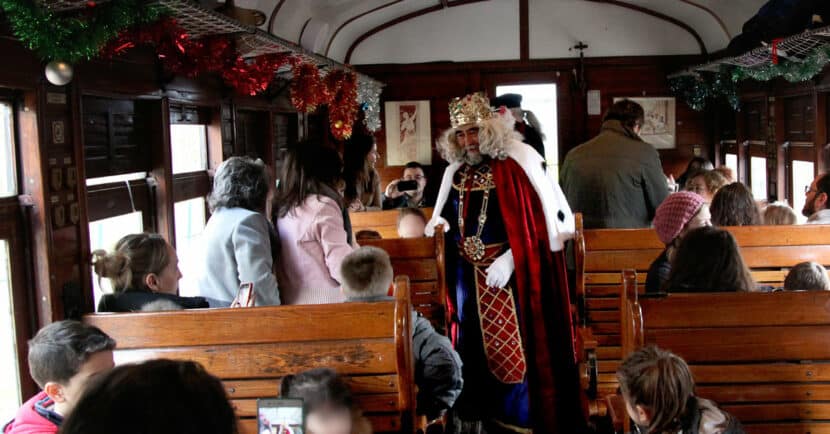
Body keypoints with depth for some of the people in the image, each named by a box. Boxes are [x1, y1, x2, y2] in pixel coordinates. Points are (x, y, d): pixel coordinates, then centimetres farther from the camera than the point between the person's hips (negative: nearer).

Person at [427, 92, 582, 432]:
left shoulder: (517, 162, -10)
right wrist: (440, 223, -1)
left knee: (515, 349, -2)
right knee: (473, 348, 11)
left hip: (512, 274, -6)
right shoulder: (455, 171, 9)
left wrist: (509, 259, -20)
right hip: (468, 276, 6)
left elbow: (539, 219, -14)